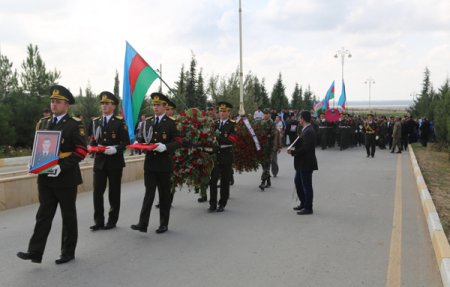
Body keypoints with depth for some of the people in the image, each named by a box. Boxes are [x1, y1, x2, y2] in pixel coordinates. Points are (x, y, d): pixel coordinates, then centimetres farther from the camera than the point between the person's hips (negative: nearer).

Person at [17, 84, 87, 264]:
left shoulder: (75, 125, -7)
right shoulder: (43, 123, 12)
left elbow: (81, 151, -13)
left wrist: (61, 167, -21)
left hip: (66, 178, -5)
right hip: (45, 177, 5)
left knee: (68, 216, 6)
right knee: (43, 215, 4)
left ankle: (68, 252, 18)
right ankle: (35, 252, 5)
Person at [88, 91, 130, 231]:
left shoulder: (120, 122, -2)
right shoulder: (95, 122, 9)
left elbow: (126, 142, -6)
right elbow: (92, 141, 14)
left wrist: (116, 149, -21)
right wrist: (94, 146, -7)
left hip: (115, 162, -3)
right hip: (99, 161, 3)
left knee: (114, 192, 6)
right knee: (97, 192, -1)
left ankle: (112, 220, 17)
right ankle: (99, 221, 8)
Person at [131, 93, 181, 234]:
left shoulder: (170, 123, -2)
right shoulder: (147, 122, 11)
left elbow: (178, 142, -9)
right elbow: (142, 139, 16)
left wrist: (165, 147, -25)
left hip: (164, 164, -3)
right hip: (149, 163, 3)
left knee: (164, 194, 6)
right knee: (149, 193, -1)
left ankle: (164, 224, 16)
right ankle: (143, 223, -4)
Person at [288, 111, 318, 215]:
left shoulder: (308, 132, -21)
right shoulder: (306, 130, 11)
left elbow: (305, 148, -26)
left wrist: (293, 152, -17)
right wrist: (293, 148, 2)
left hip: (306, 163, -11)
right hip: (302, 163, 11)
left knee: (307, 186, 1)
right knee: (298, 182, 20)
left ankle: (308, 208, 12)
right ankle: (303, 203, 32)